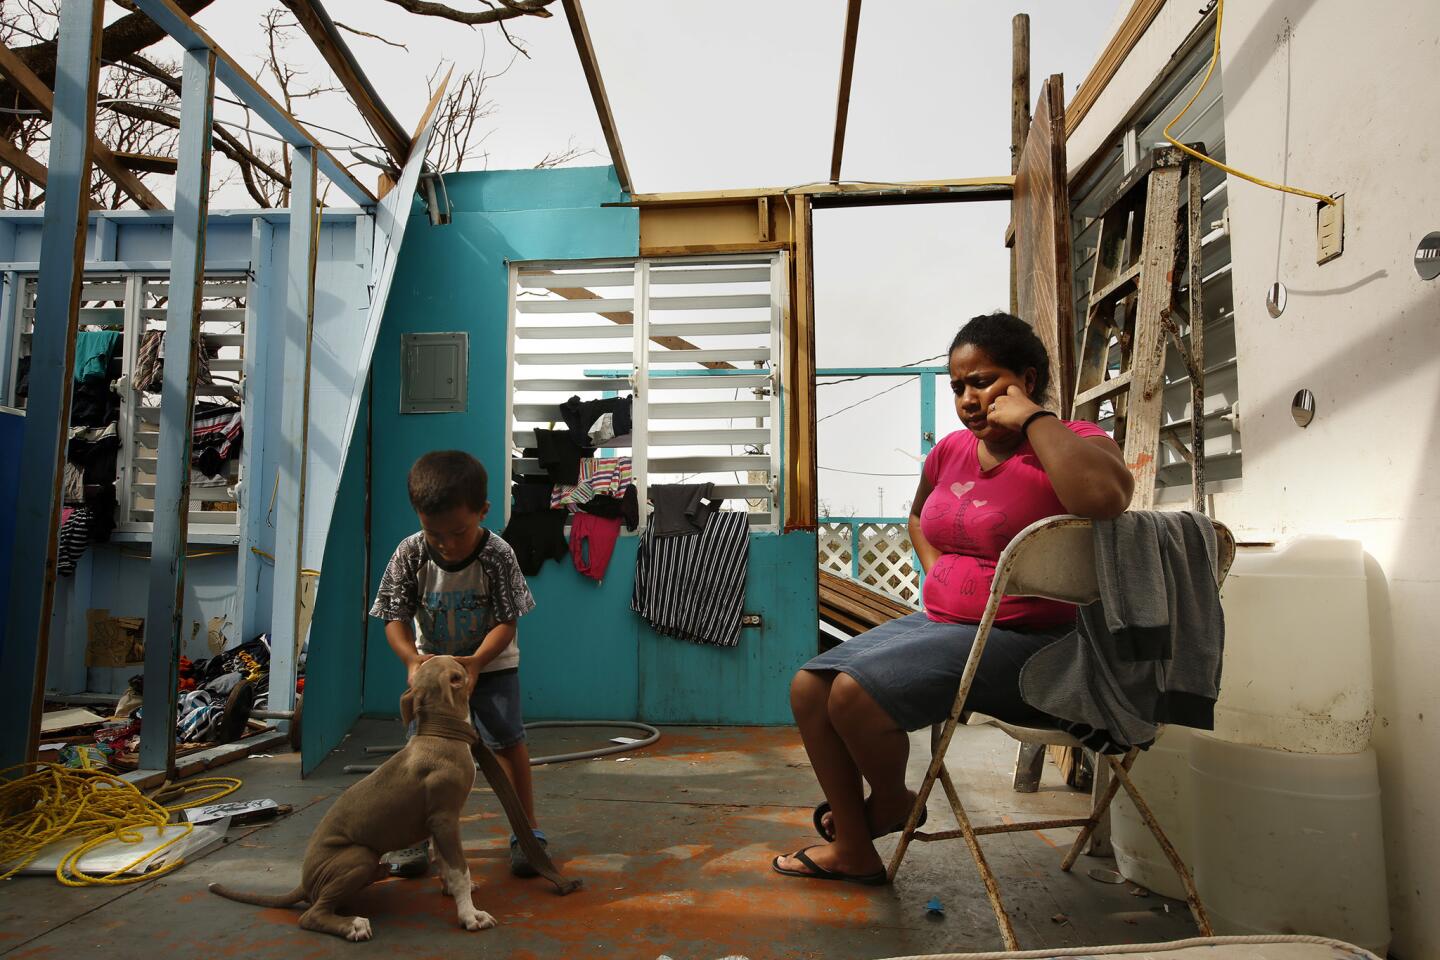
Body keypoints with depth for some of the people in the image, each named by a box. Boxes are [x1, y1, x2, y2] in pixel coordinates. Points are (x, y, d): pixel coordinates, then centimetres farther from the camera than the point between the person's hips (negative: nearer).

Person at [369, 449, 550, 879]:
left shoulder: (497, 555, -26)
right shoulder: (410, 554, -20)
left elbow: (506, 621, -21)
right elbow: (395, 617, -16)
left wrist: (476, 661, -36)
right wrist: (411, 657, -35)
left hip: (490, 662, -2)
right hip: (431, 662, 2)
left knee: (507, 739, -6)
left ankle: (527, 828, 11)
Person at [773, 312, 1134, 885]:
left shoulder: (1072, 444, -10)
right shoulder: (951, 451, 10)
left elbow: (1104, 496, -36)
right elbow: (919, 517, 32)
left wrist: (1032, 417, -24)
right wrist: (937, 573, 12)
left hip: (1020, 640, -8)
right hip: (938, 622, 8)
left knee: (855, 691, -23)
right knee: (809, 688, -1)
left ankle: (891, 800, 12)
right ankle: (852, 849, 13)